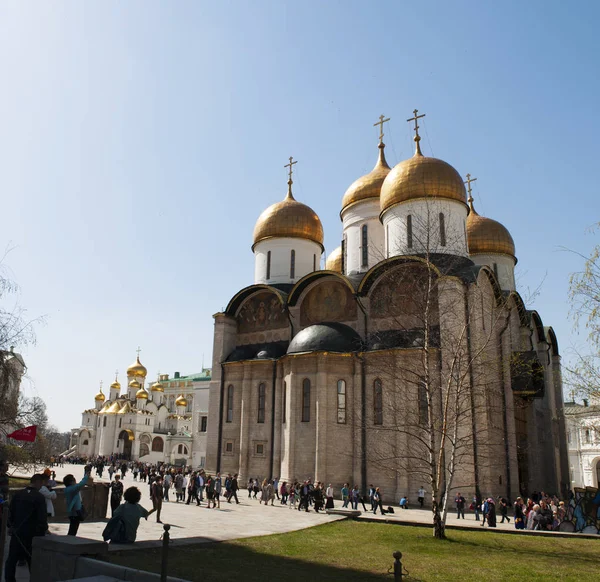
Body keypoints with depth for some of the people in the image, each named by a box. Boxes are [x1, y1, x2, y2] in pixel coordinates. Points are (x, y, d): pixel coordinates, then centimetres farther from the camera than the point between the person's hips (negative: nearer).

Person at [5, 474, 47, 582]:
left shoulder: (17, 495, 1)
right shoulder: (39, 497, -13)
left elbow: (11, 512, 6)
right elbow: (42, 517, -14)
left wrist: (11, 526, 16)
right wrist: (43, 531, -5)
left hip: (17, 532, 4)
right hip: (32, 533, -3)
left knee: (12, 559, 11)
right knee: (33, 560, 8)